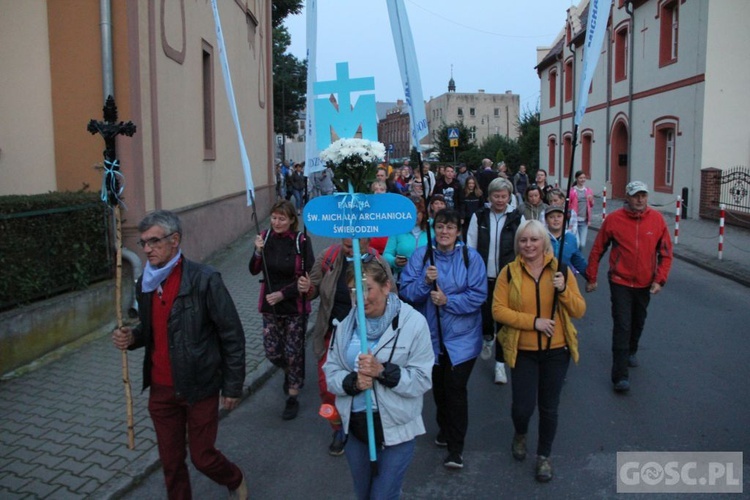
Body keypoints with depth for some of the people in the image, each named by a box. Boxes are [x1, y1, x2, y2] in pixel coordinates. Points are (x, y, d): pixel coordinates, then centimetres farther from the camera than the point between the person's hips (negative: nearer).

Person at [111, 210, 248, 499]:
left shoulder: (205, 280, -17)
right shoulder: (145, 284, 3)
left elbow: (233, 336, -13)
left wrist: (233, 387, -11)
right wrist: (132, 338, -7)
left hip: (200, 388, -5)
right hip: (161, 390, 5)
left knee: (202, 457, 9)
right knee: (170, 460, 15)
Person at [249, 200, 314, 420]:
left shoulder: (301, 242, -14)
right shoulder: (265, 237, -3)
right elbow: (254, 271, -2)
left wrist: (283, 294, -17)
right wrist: (258, 252, -20)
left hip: (295, 306, -3)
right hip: (270, 306, 4)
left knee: (293, 352, 5)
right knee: (272, 351, 8)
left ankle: (292, 398, 22)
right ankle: (291, 373, 41)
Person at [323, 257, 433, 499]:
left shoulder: (413, 323, -14)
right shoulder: (346, 325, -1)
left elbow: (422, 380, -16)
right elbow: (331, 373, -1)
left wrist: (382, 371, -28)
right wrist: (353, 381, -21)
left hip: (396, 429, -4)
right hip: (356, 427, 5)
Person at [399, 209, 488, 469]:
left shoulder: (471, 257, -9)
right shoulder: (420, 256, -4)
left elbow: (478, 295, -13)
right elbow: (406, 292, -8)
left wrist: (448, 301, -23)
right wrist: (425, 281, -25)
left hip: (462, 338, -3)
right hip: (431, 336, 3)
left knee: (456, 389, -5)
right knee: (438, 387, 19)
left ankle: (456, 448, 9)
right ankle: (445, 429, 44)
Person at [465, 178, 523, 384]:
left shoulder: (517, 218, -1)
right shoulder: (479, 217, 0)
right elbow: (470, 248, 2)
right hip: (484, 277, 1)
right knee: (485, 314, 11)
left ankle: (500, 363, 15)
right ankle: (487, 338, 46)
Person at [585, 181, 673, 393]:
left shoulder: (657, 219, -5)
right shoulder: (614, 219, -11)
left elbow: (666, 252, 0)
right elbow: (597, 250, -3)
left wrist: (659, 279, -8)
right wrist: (591, 278, 1)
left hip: (645, 284, 3)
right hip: (620, 282, -3)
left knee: (638, 323, 20)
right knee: (622, 327, -7)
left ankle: (631, 352, 48)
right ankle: (620, 376, -4)